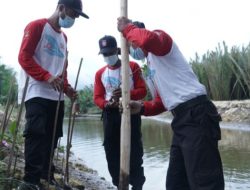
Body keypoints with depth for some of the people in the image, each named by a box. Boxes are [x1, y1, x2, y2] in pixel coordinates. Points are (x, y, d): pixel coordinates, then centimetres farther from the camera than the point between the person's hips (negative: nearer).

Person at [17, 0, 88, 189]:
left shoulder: (63, 37, 22)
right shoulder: (37, 26, 0)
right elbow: (24, 57, -9)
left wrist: (67, 88, 8)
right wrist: (47, 77, -21)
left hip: (57, 96, 7)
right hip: (38, 94, -7)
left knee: (51, 138, 8)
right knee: (36, 135, -13)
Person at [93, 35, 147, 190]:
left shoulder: (132, 66, 2)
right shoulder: (100, 73, 11)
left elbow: (142, 90, -4)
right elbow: (97, 97, 6)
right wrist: (107, 103, -16)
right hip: (110, 115, 4)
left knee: (134, 152, -3)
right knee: (112, 153, 5)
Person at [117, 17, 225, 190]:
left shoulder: (160, 36, 2)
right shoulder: (151, 66, 27)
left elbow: (147, 40, -25)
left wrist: (127, 28, -7)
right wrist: (141, 108, 8)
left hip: (196, 115, -10)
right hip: (182, 120, 10)